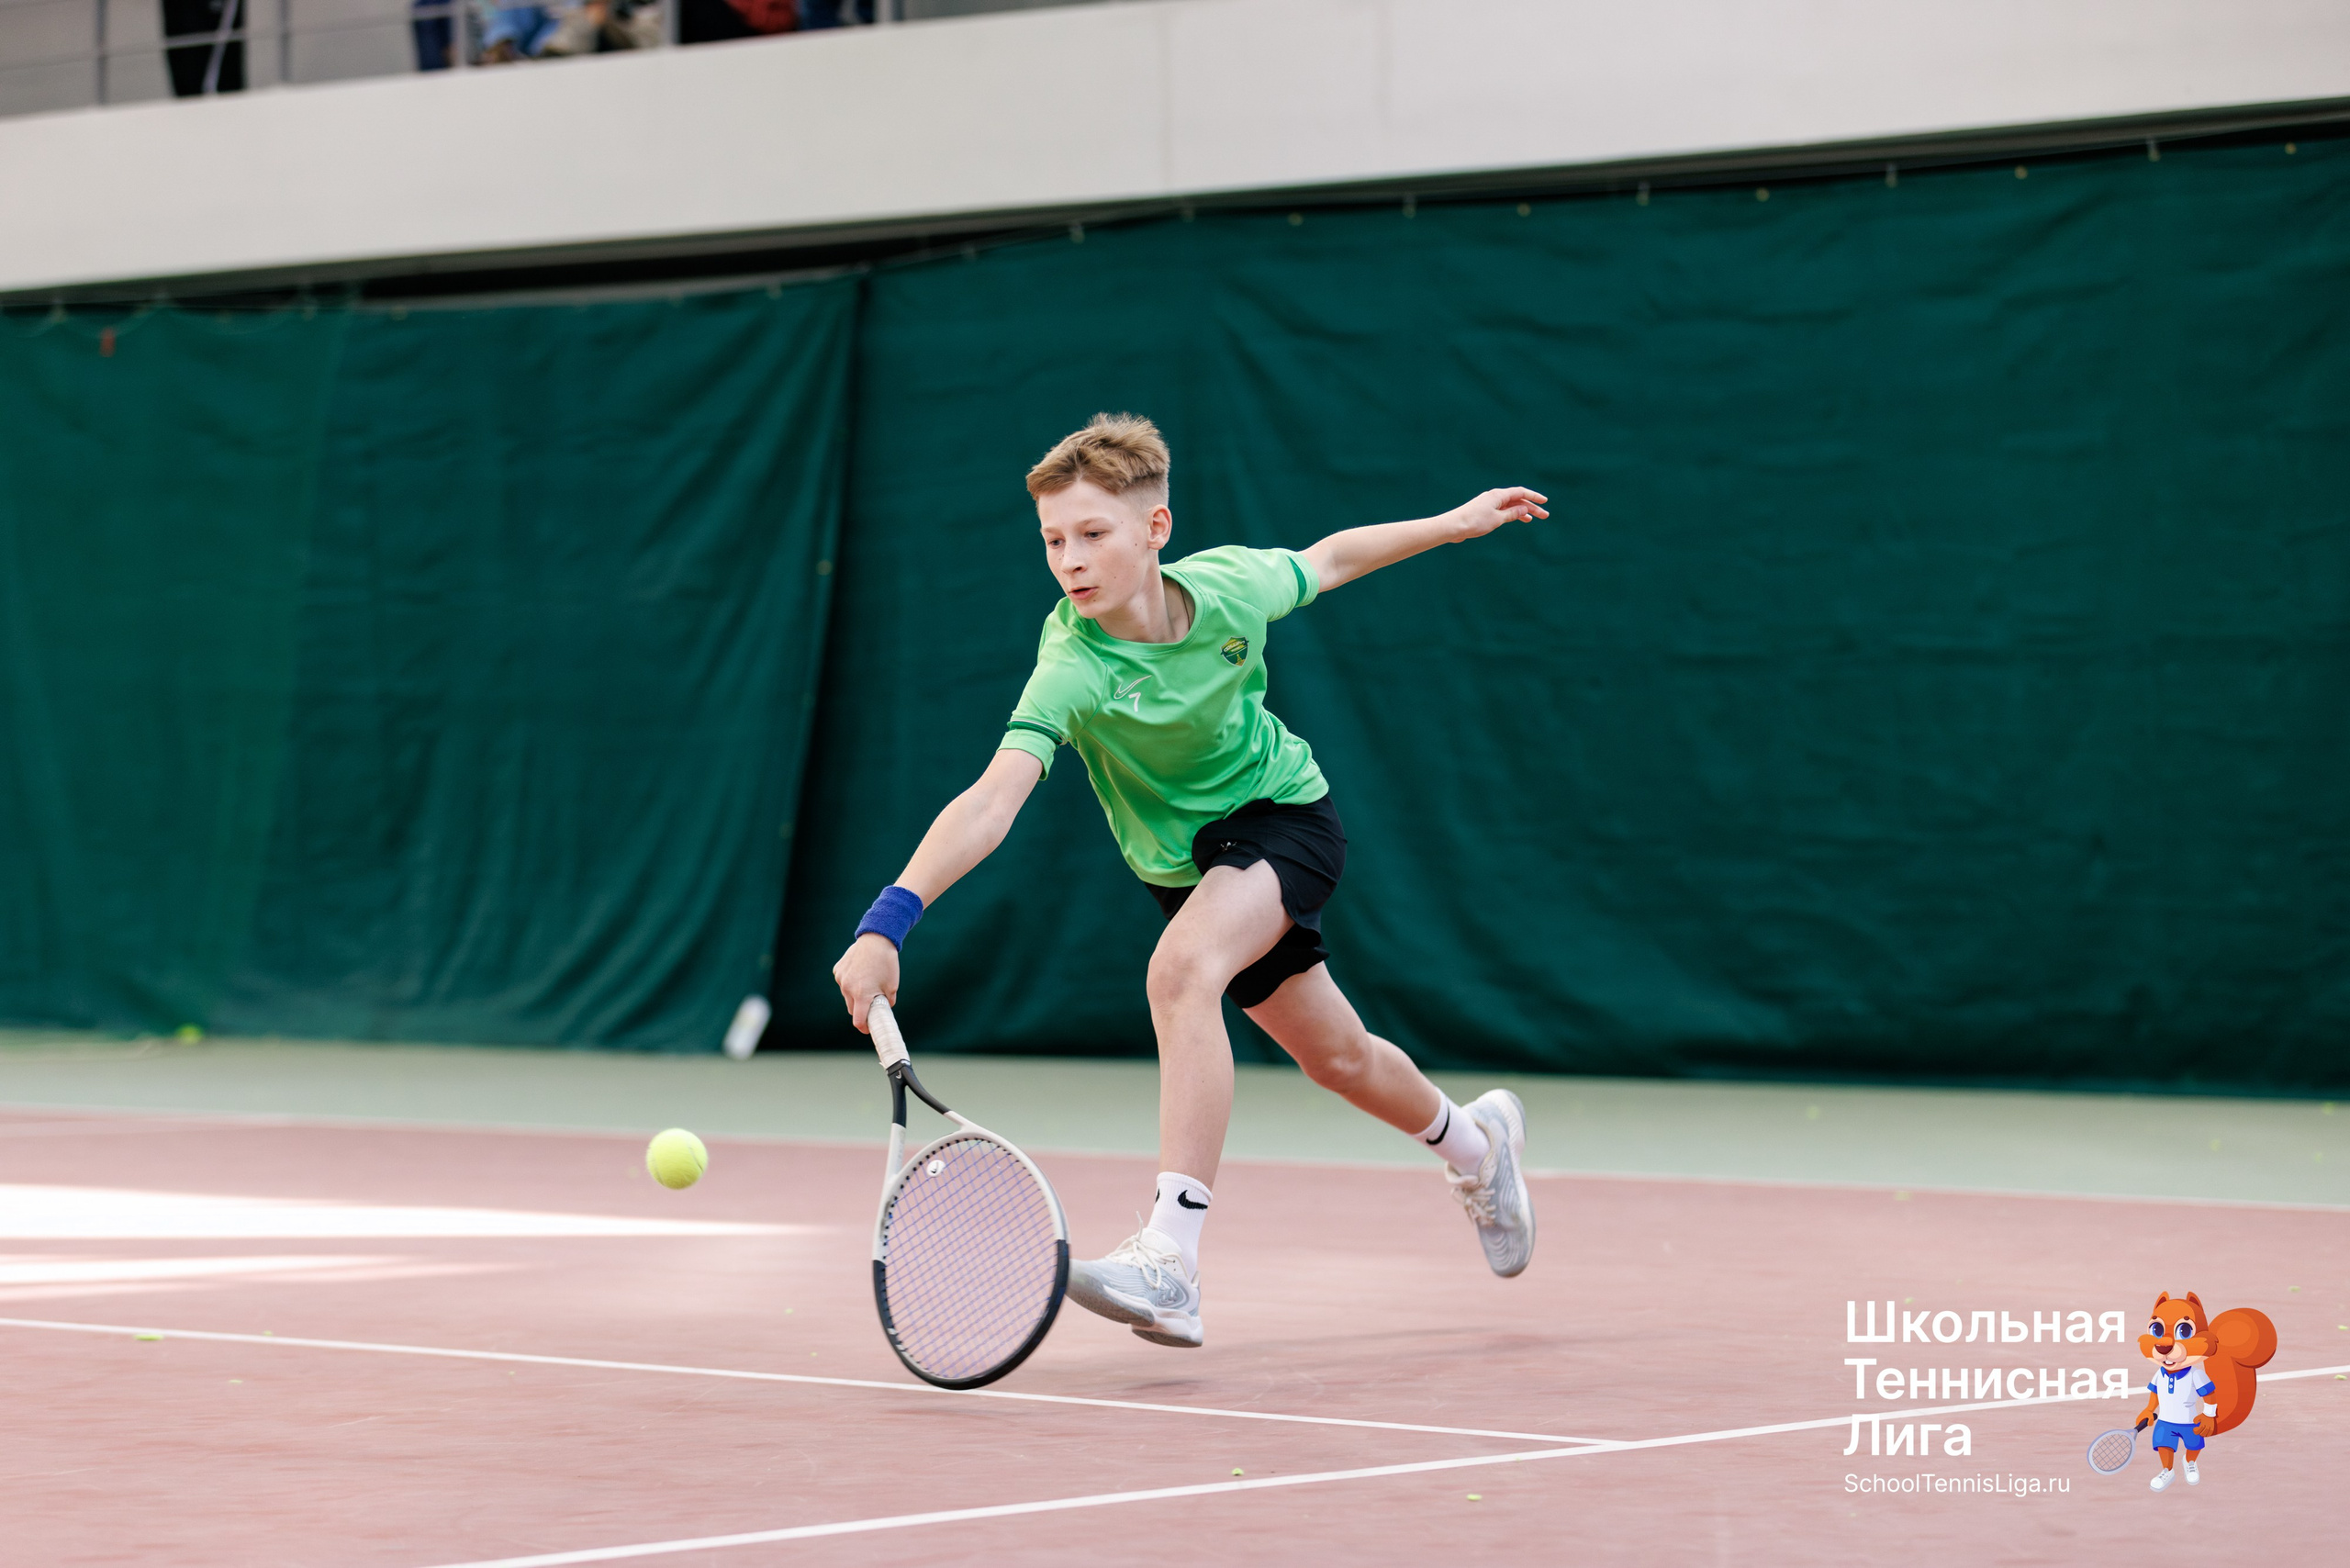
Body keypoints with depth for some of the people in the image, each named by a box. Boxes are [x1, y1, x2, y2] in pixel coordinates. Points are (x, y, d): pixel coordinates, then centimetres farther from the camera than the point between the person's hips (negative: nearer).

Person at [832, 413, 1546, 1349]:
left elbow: (1325, 560, 2)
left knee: (1182, 968, -31)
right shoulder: (1072, 670, -31)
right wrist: (887, 922, -59)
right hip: (1186, 865, 2)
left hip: (1283, 815, -2)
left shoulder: (1230, 586, -23)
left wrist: (1453, 524, 13)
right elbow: (993, 798, -45)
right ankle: (1472, 1141, 54)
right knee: (1334, 1056, 18)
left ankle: (1171, 1261, -36)